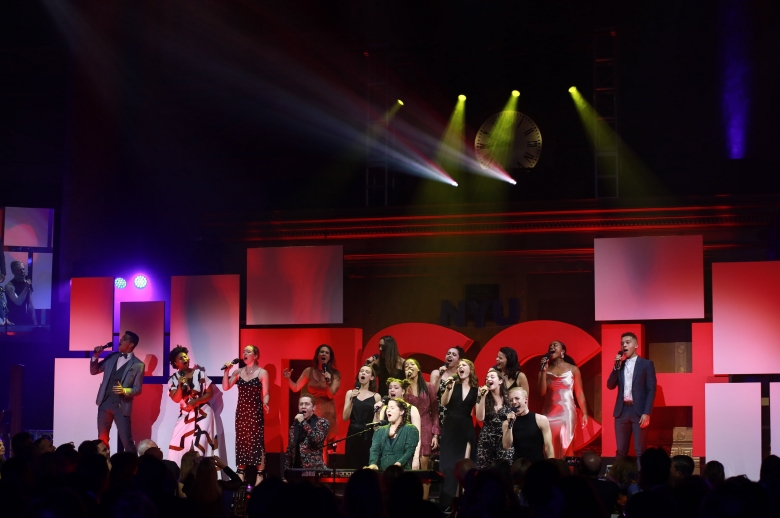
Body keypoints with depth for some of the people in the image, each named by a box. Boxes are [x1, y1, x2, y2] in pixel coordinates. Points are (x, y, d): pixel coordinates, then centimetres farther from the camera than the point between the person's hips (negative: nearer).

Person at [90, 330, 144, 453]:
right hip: (105, 403, 5)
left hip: (121, 406, -5)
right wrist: (95, 356, -1)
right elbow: (93, 371, 15)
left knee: (126, 441, -3)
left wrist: (124, 391, -25)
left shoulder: (138, 365, -6)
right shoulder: (112, 357, 8)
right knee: (102, 439, 10)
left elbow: (138, 389, -6)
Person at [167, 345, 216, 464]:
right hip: (185, 415, 3)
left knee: (199, 446, -11)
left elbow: (210, 393, -4)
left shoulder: (199, 373, -5)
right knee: (177, 446, -3)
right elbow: (176, 399, -8)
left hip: (202, 414, -3)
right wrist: (180, 385, -23)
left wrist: (196, 401, -18)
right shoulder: (173, 379, 0)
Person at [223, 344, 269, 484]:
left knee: (256, 441, -6)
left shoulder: (262, 372, -3)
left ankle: (259, 476, -3)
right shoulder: (238, 372, 9)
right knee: (241, 441, 6)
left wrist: (265, 404, -25)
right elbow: (225, 387, 4)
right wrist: (227, 371, -6)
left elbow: (265, 394, -5)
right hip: (241, 411, 4)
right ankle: (240, 475, 12)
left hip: (255, 411, -4)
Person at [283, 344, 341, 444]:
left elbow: (331, 395, -6)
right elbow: (296, 388, 1)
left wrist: (328, 382, -23)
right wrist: (288, 379, -17)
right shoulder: (309, 371, 4)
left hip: (327, 412, -1)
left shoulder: (335, 374, 1)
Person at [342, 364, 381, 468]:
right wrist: (351, 400, -7)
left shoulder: (376, 396, 5)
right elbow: (345, 417, 1)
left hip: (368, 435, -1)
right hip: (353, 434, 1)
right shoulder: (350, 393, 9)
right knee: (352, 466, 0)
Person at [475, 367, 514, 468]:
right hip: (486, 441, 1)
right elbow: (480, 418, -8)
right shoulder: (482, 398, 5)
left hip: (505, 441, -1)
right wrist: (483, 397, -13)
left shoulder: (508, 399, 2)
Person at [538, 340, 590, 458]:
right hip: (549, 413, 2)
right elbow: (542, 392, -3)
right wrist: (544, 371, -8)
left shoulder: (573, 369, 4)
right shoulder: (545, 369, 8)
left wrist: (585, 414, -4)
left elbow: (579, 393, 2)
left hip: (567, 412, -2)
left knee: (564, 446, -3)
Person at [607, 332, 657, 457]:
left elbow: (651, 390, -4)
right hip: (622, 411, 4)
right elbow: (610, 386, 7)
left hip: (639, 411, -4)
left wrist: (647, 413, -13)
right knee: (621, 450, 5)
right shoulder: (619, 364, 15)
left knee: (640, 450, -3)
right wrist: (617, 366, -5)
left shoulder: (646, 364, 2)